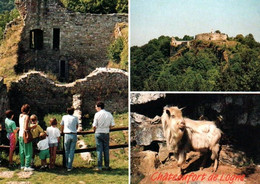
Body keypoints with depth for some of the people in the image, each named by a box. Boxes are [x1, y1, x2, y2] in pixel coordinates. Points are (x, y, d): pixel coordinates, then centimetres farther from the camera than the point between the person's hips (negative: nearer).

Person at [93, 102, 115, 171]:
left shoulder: (97, 114, -9)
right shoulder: (109, 114, 3)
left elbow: (94, 126, -10)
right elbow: (112, 125, 3)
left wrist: (95, 129, 11)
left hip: (98, 133, -3)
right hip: (106, 133, 3)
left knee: (99, 150, 1)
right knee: (106, 149, 11)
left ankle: (99, 167, 1)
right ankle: (107, 166, 14)